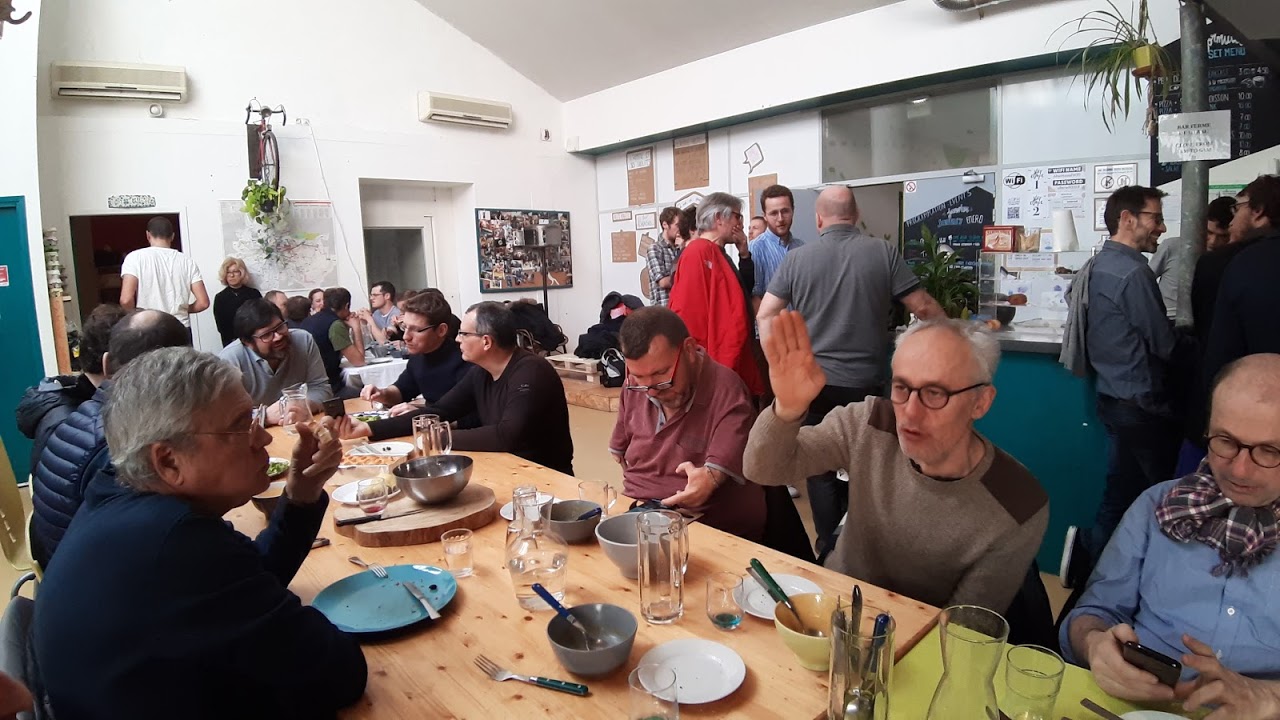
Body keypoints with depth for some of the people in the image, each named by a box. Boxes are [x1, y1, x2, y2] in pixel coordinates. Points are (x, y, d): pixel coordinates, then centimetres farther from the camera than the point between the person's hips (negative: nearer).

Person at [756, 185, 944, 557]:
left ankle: (828, 549, 20)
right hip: (864, 383, 0)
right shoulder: (883, 252, -3)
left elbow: (765, 315, -4)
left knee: (821, 469, 13)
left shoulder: (797, 257, -1)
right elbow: (923, 307, -1)